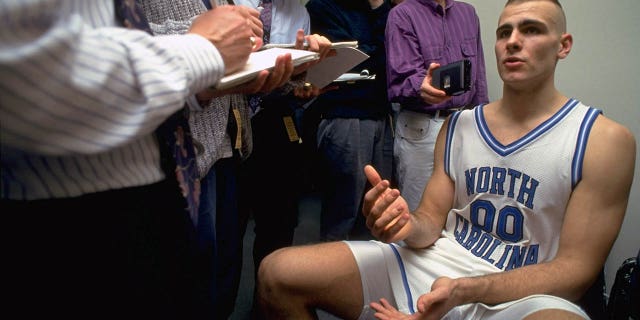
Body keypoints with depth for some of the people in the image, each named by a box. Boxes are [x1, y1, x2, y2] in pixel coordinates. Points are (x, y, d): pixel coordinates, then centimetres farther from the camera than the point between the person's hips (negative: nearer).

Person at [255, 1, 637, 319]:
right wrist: (410, 225, -16)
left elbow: (575, 267, -8)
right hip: (430, 265, 4)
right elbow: (433, 222, 11)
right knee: (278, 272, -13)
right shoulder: (458, 126, 9)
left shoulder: (605, 139, -4)